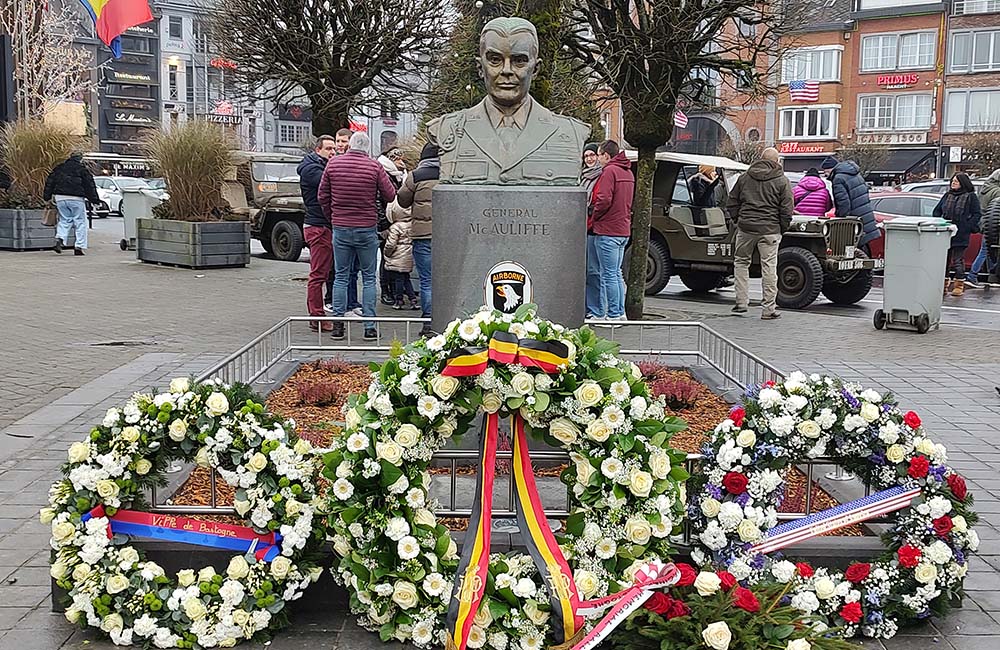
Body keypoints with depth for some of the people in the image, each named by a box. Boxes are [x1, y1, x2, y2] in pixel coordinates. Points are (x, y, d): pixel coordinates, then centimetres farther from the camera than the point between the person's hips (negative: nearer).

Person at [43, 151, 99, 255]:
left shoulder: (59, 168, 14)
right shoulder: (82, 169, -1)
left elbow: (49, 182, 16)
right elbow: (90, 185, -2)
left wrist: (47, 196, 22)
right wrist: (94, 199, 4)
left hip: (60, 198, 4)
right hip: (76, 199, -4)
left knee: (64, 220, 15)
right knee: (80, 222, 3)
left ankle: (60, 239, -9)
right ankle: (79, 246, -2)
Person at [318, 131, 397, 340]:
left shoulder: (333, 164, 0)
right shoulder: (374, 167, -7)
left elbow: (323, 196, 5)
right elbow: (390, 195, -1)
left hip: (340, 228, 2)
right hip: (366, 229, -2)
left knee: (340, 277, 10)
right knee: (368, 278, 6)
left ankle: (337, 325, 9)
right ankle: (369, 326, 5)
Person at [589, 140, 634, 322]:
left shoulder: (609, 171, -12)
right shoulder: (627, 172, 17)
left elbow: (604, 200, -20)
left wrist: (593, 217, -7)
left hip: (607, 231, -9)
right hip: (623, 230, 9)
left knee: (609, 274, -5)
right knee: (616, 273, 15)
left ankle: (613, 314, -4)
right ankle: (620, 312, 18)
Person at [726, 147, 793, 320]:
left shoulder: (745, 177, 9)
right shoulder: (782, 181, 0)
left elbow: (732, 203, 11)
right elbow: (787, 210, -4)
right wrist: (782, 229, 7)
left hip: (745, 228, 2)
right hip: (769, 230, -2)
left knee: (741, 262, 18)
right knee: (769, 268, 1)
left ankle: (741, 302, 13)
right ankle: (768, 309, 3)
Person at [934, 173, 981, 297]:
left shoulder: (971, 197, 1)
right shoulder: (947, 195, 14)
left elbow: (977, 214, -1)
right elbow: (937, 211, 20)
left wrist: (968, 226, -10)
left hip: (960, 235, -4)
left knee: (958, 260, -3)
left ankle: (959, 285, 5)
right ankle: (943, 285, 13)